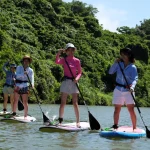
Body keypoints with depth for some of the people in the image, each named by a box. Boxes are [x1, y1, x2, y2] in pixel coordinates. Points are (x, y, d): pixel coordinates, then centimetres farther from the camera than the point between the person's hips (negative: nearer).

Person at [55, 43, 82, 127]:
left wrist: (77, 78, -15)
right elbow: (57, 62, -17)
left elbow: (80, 72, 4)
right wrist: (59, 53, -26)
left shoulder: (77, 61, 4)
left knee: (75, 103, -3)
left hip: (74, 82, -1)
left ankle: (78, 121, 1)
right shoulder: (64, 60, 4)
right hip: (66, 82, 1)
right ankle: (60, 121, 4)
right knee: (63, 102, 1)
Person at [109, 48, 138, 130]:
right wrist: (115, 63, -10)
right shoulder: (119, 64, 5)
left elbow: (135, 79, -14)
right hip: (118, 90, 3)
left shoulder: (133, 67, -5)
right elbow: (110, 72, 1)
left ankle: (134, 127, 1)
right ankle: (115, 126, 16)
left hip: (128, 91, -3)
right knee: (117, 109, 6)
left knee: (131, 109, -6)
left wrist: (132, 86, -33)